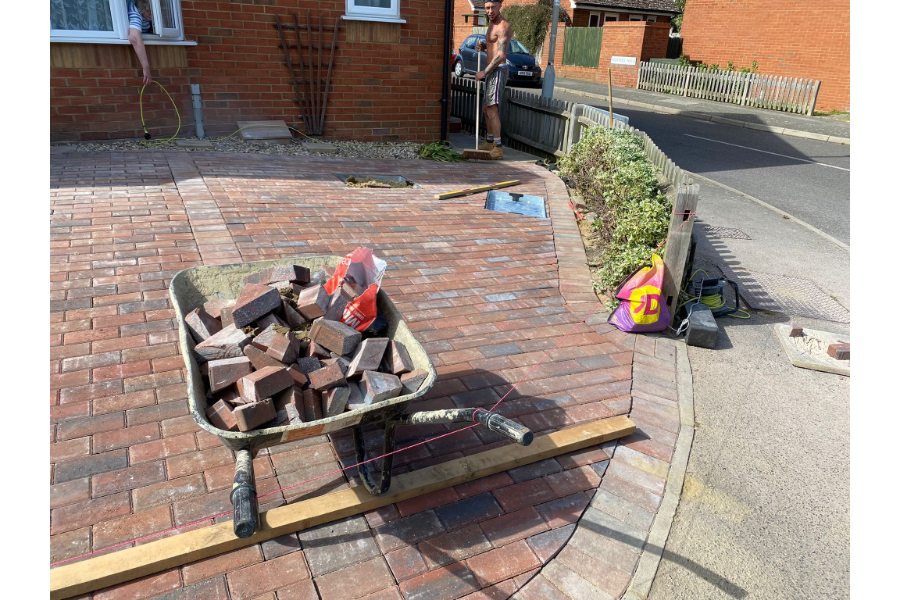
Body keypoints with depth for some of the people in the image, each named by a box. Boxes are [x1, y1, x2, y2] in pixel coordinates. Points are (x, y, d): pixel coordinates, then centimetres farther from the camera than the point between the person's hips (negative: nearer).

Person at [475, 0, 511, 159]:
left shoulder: (503, 26, -14)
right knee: (487, 108, 15)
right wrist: (483, 46, 6)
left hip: (498, 70, -10)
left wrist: (484, 72, -17)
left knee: (492, 108, -16)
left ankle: (498, 148, -17)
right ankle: (490, 142, 26)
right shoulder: (491, 24, 16)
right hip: (491, 70, 10)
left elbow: (501, 55, -21)